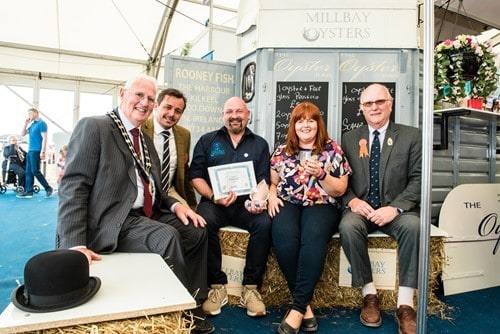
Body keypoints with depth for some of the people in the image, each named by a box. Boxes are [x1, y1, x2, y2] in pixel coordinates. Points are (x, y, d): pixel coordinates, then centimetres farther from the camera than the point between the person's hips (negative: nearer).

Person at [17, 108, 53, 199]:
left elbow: (44, 138, -14)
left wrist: (42, 152, -20)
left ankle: (48, 188, -2)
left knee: (35, 171, -10)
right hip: (30, 151, 8)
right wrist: (26, 123, 10)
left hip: (36, 151, -8)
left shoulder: (41, 123, -7)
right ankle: (28, 192, 6)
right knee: (28, 172, 5)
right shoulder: (32, 124, 18)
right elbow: (22, 134, 23)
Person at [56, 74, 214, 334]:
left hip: (147, 215, 9)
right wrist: (75, 245, -24)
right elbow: (73, 186, -15)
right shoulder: (94, 127, -7)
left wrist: (175, 205, 0)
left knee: (196, 230, -1)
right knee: (168, 237, -27)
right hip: (112, 221, -8)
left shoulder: (146, 141, 18)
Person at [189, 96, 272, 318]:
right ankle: (217, 286, -15)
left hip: (246, 205, 1)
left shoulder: (260, 144, 16)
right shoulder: (207, 141, 14)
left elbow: (263, 180, 7)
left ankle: (251, 287, -14)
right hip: (213, 203, 0)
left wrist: (257, 200, -15)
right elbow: (196, 175, 5)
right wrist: (213, 196, -12)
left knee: (264, 223, -30)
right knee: (204, 222, -33)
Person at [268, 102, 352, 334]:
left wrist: (320, 173, -12)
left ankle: (298, 307, -25)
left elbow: (340, 190, 6)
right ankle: (305, 304, -17)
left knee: (314, 236, -36)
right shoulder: (282, 151, 15)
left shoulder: (333, 150, 8)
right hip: (288, 204, 2)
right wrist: (272, 195, -4)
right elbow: (272, 182, 19)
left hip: (321, 205, -1)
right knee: (284, 236, -32)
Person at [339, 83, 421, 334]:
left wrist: (396, 207, -17)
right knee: (348, 226, -31)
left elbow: (418, 179, -2)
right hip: (360, 208, 1)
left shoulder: (411, 136, 6)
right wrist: (352, 200, -13)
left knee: (412, 225, -33)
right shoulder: (349, 138, 11)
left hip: (396, 209, 0)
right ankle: (369, 294, -15)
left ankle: (405, 303, -21)